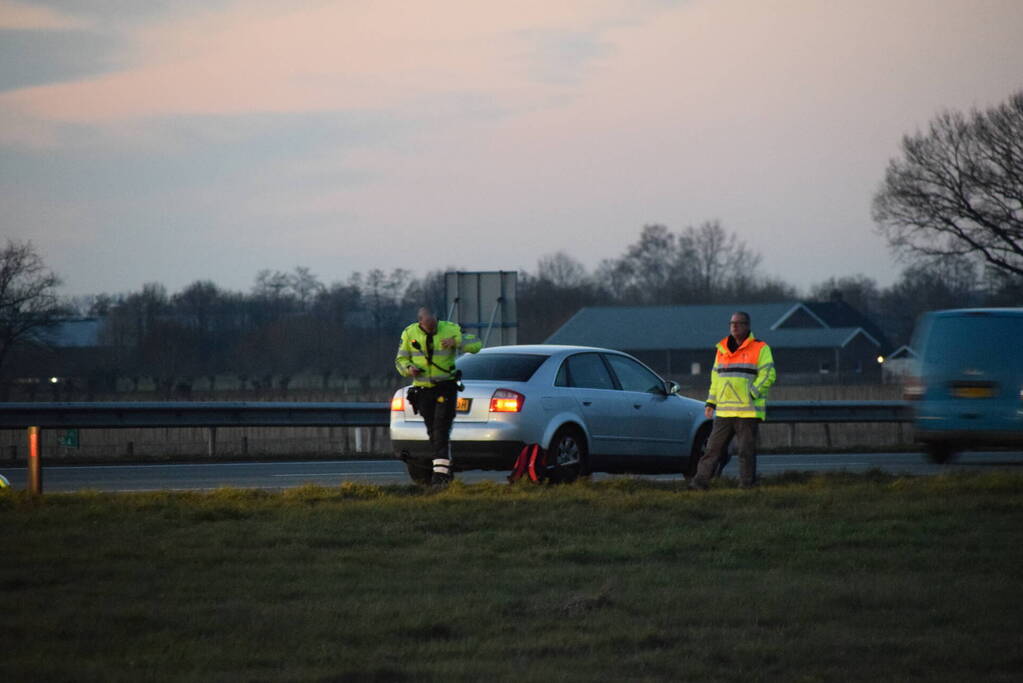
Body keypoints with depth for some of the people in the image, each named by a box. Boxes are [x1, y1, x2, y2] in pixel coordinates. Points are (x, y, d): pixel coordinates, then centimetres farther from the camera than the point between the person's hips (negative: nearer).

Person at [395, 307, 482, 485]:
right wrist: (409, 369, -15)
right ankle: (445, 470, 20)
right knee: (432, 431, 7)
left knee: (441, 429, -16)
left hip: (446, 387, -3)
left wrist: (455, 341, -28)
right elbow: (401, 360, 8)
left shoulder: (450, 330, -7)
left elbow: (476, 344, -11)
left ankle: (440, 471, -21)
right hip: (423, 389, 3)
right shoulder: (409, 334, 0)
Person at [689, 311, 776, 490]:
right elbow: (716, 377, 22)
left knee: (746, 450, -3)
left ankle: (747, 484, 3)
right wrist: (711, 402, 13)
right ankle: (700, 481, 1)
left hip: (748, 412, -5)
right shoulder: (722, 349, 17)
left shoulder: (760, 348, -1)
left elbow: (768, 375, -8)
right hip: (724, 412, 5)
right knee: (713, 448, 2)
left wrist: (751, 394, -16)